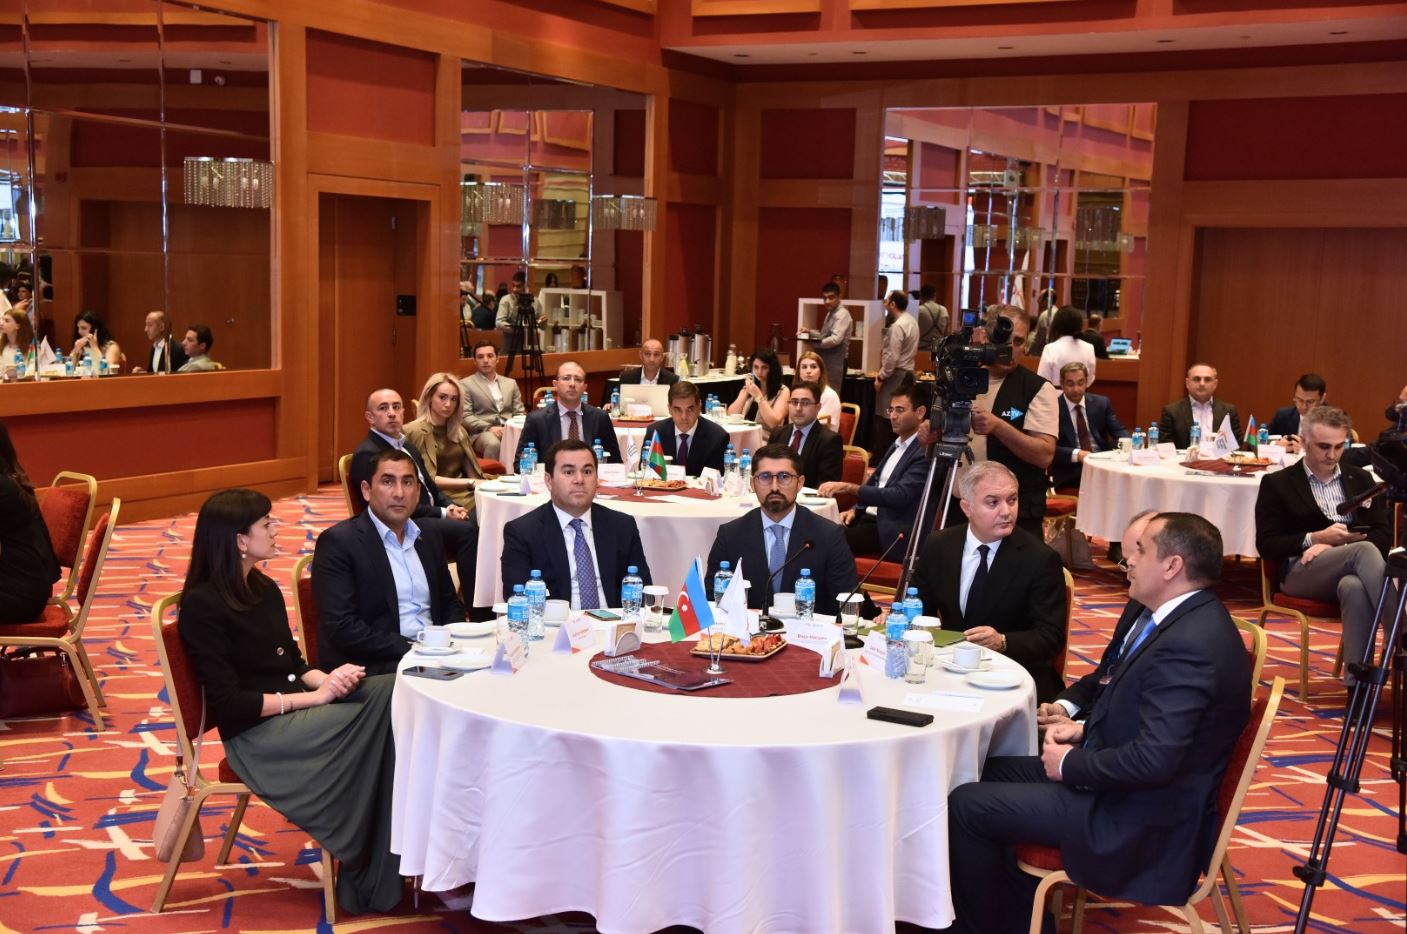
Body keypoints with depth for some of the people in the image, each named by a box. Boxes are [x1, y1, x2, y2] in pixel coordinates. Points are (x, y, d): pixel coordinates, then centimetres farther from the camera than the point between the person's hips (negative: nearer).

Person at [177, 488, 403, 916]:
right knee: (380, 715, -28)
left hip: (296, 710, 7)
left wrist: (328, 678, -6)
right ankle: (371, 880, -16)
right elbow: (229, 704, -16)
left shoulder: (265, 589, 13)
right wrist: (313, 697, -17)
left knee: (392, 691, -22)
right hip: (257, 730, -7)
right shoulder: (202, 605, -12)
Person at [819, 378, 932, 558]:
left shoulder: (925, 452, -13)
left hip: (893, 531, -8)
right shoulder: (898, 444, 16)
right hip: (869, 516, 8)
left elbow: (900, 496, -21)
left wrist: (850, 488, -25)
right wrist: (856, 509, 6)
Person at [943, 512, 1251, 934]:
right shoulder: (1168, 613, 3)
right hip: (1116, 782, 10)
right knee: (988, 772, 17)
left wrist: (1069, 764, -17)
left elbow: (1154, 760, -32)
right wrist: (1084, 728, 3)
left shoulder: (1190, 644, -28)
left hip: (1140, 822, -10)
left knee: (965, 805, -9)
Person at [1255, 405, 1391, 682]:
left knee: (1355, 588, -40)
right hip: (1302, 572, -2)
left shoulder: (1361, 479, 21)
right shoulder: (1277, 484, 10)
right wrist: (1316, 538, -13)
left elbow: (1384, 535, 11)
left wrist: (1332, 546, -7)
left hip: (1351, 574, 3)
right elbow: (1266, 545, 3)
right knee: (1364, 551, -35)